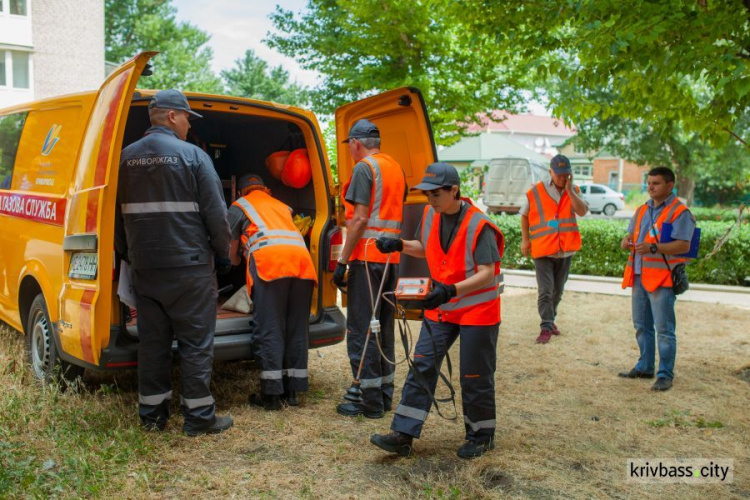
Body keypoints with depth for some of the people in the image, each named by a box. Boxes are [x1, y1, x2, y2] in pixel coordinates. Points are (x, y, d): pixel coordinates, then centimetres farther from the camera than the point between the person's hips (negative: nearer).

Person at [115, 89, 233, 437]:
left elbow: (117, 214, 16)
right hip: (189, 265, -5)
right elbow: (216, 213, -8)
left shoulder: (126, 158, 9)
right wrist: (223, 255, 6)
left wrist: (127, 255, 26)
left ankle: (151, 413, 20)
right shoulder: (192, 156, -7)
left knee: (152, 341, 13)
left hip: (144, 267, 5)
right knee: (196, 342, 3)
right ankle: (199, 416, 8)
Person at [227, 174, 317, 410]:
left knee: (268, 329, -3)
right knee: (297, 328, 9)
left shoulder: (239, 206, 22)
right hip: (302, 259, 5)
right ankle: (293, 390, 14)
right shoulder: (282, 206, 35)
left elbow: (233, 252, 24)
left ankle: (271, 394, -3)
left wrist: (238, 263, 47)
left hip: (269, 260, -4)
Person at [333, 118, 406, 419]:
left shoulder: (364, 168, -9)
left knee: (361, 329, -3)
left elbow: (360, 218, -16)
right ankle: (385, 393, 20)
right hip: (391, 256, 8)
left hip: (367, 256, -8)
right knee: (384, 327, 14)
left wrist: (342, 260, -15)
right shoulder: (396, 169, 17)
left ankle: (370, 400, -1)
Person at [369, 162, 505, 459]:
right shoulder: (430, 214, 0)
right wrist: (400, 246, 0)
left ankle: (481, 436, 25)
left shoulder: (478, 225, -21)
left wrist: (452, 290, -36)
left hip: (477, 309, -6)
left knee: (475, 377, 4)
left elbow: (487, 273, -24)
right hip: (440, 307, 6)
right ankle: (403, 435, 4)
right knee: (422, 366, 0)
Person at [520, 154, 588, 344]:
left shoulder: (573, 191, 3)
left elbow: (582, 211, -14)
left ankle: (551, 320, 34)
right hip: (542, 250, -3)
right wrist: (525, 239, 3)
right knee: (545, 291, -9)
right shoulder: (536, 192, -5)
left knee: (558, 291, 16)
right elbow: (524, 215, 7)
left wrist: (569, 190, -19)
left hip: (566, 250, 3)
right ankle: (546, 327, -3)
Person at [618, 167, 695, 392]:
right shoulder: (642, 209, 16)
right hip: (639, 276, 8)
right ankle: (645, 367, 27)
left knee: (664, 329, -4)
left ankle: (665, 375, 4)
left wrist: (653, 248, -27)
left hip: (662, 278, -7)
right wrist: (627, 241, -4)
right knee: (641, 325, 15)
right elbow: (631, 233, 20)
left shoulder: (679, 211, -8)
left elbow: (683, 245, -16)